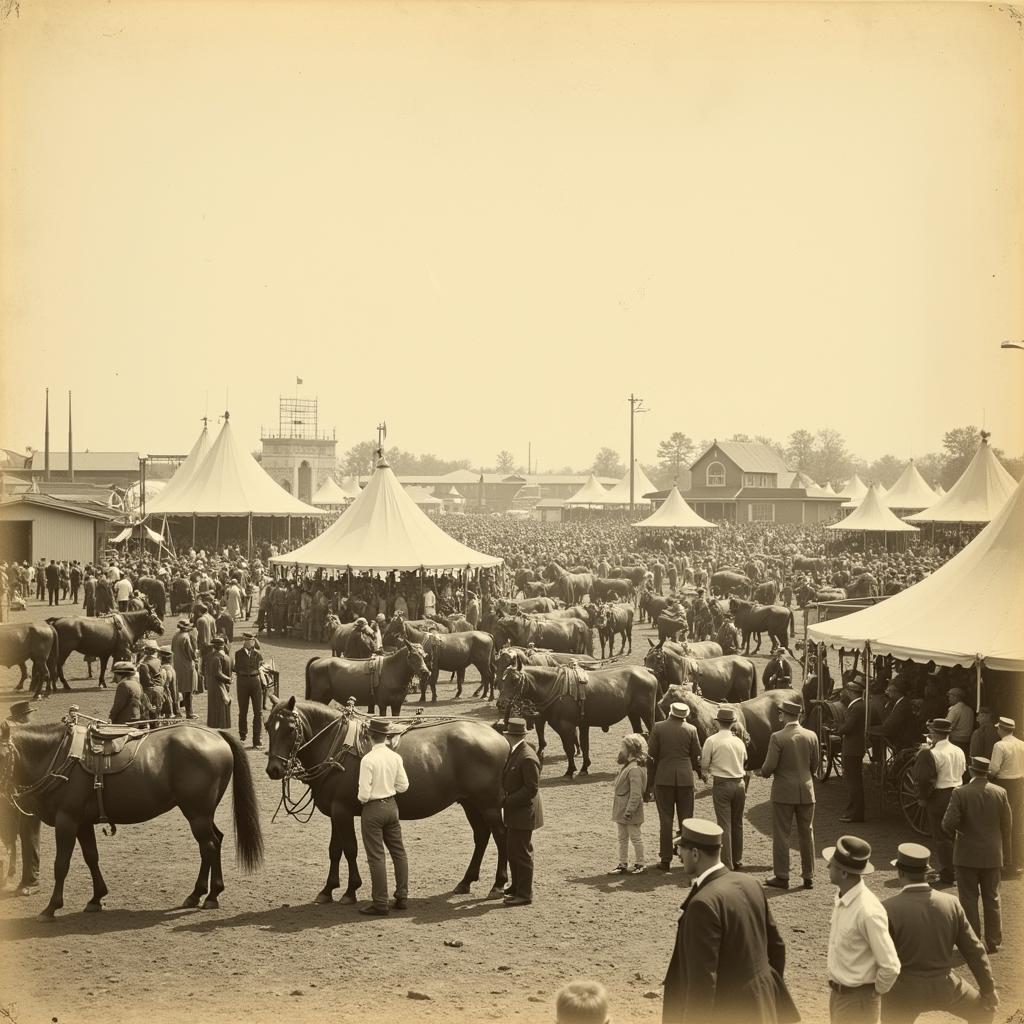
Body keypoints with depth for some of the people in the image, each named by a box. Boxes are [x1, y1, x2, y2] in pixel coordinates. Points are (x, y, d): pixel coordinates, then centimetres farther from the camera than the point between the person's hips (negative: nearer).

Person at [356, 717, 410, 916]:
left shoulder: (368, 759, -20)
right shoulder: (395, 757, -3)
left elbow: (364, 794, -20)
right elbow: (403, 786, 4)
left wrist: (360, 797, 2)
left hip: (373, 809, -6)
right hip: (392, 805, 6)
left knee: (376, 857, 0)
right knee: (398, 851, 16)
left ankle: (380, 903, 3)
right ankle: (402, 897, 22)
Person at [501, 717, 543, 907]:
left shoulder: (527, 758, -23)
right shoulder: (515, 752, 7)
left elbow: (531, 788, -24)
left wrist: (508, 802, -22)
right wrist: (506, 800, 7)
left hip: (523, 813, -10)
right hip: (513, 813, 10)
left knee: (521, 852, -1)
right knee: (512, 850, 20)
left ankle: (524, 894, 7)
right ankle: (517, 887, 34)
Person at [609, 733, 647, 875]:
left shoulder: (635, 769, -22)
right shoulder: (627, 766, 10)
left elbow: (636, 793, -25)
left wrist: (629, 811, -26)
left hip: (630, 812, -10)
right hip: (621, 810, 10)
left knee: (635, 837, 3)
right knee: (622, 838, 14)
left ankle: (639, 864, 13)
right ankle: (623, 864, 21)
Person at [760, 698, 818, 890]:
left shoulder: (777, 737, -15)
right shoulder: (811, 736, -1)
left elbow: (769, 766, -15)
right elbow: (815, 764, 7)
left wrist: (765, 773, 7)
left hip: (784, 792, -4)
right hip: (806, 791, 4)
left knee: (781, 834, 5)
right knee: (807, 834, 12)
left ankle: (782, 876, 8)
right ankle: (809, 877, 17)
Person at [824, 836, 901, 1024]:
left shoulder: (868, 911, -28)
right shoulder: (841, 899, -2)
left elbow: (891, 967, -25)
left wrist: (876, 992, -10)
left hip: (858, 999, -8)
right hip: (838, 993, 8)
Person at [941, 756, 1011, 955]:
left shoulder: (960, 793, -16)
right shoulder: (1000, 793, -6)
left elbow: (948, 823, -20)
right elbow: (1007, 825, 1)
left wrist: (954, 833, 2)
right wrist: (1001, 845, 15)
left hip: (967, 856, -3)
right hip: (992, 856, 3)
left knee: (969, 900, 7)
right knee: (992, 899, 15)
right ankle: (993, 942, 20)